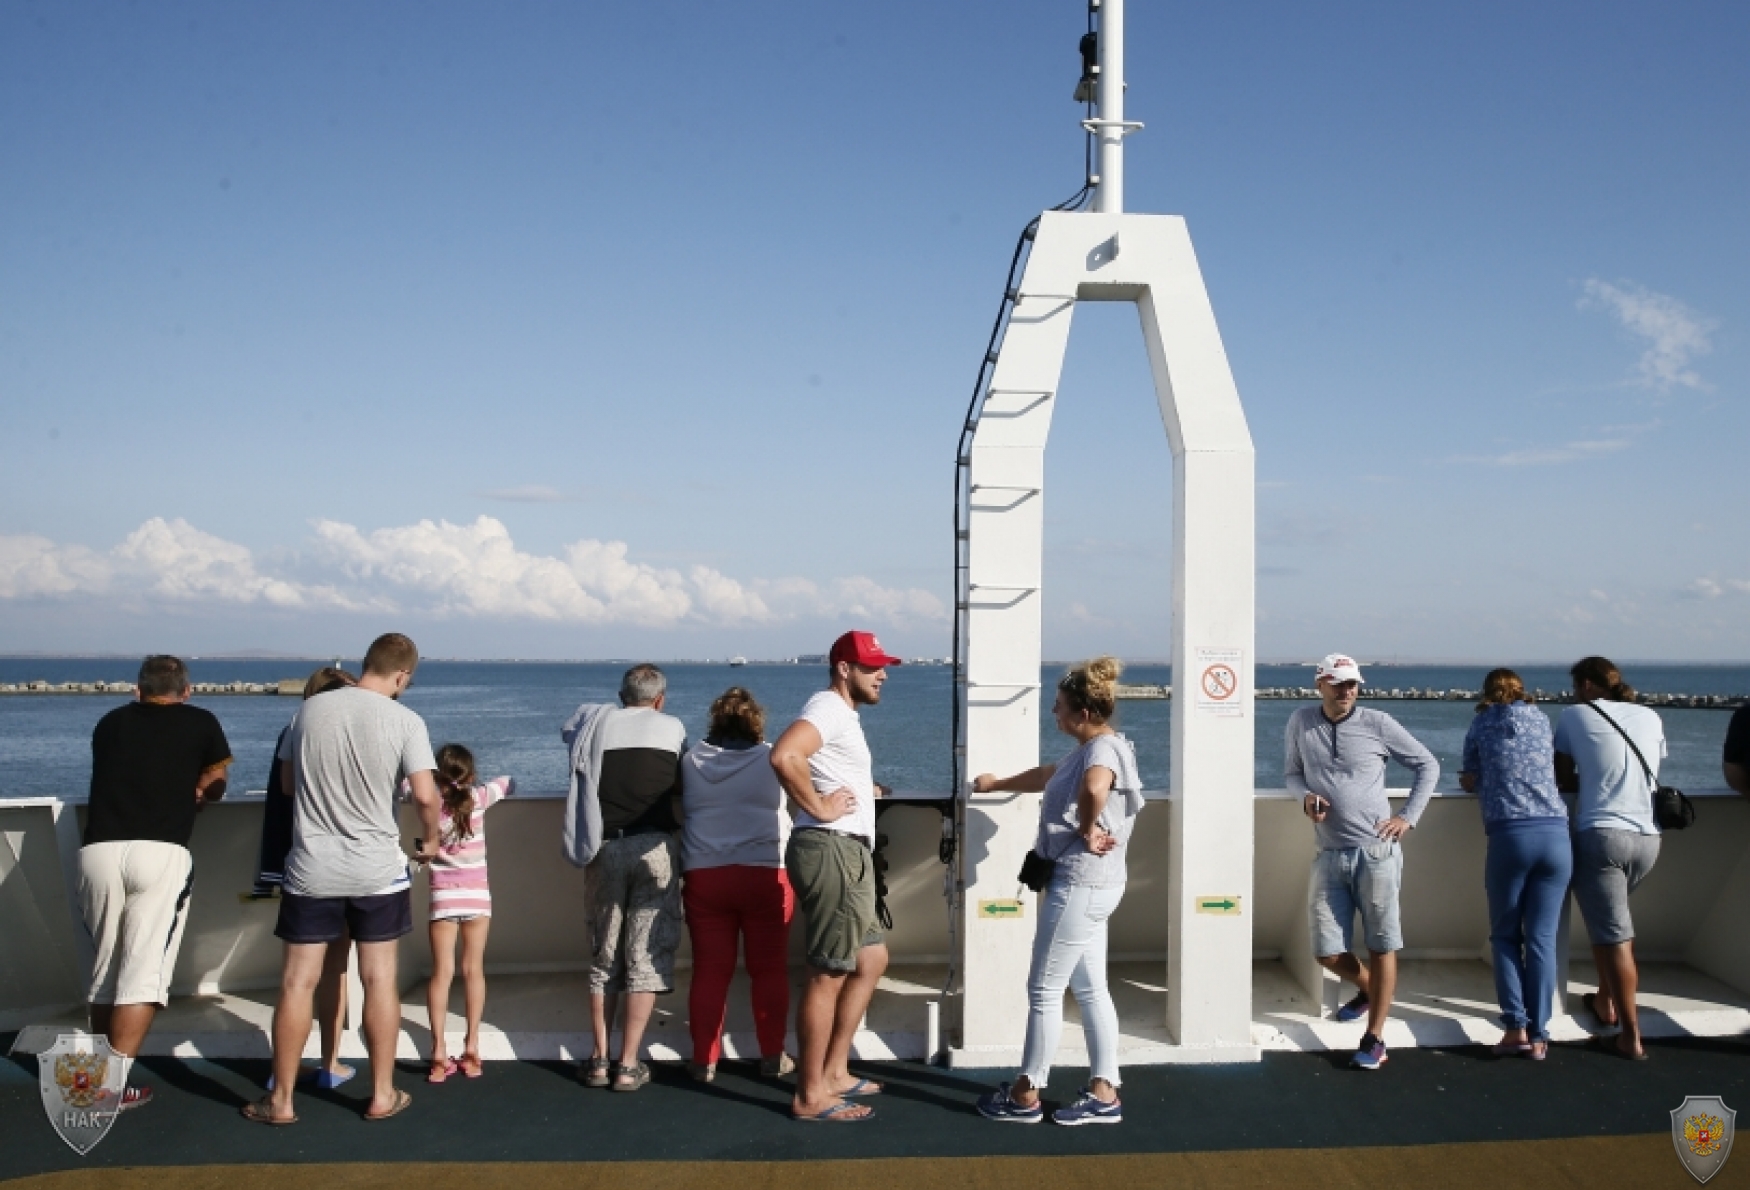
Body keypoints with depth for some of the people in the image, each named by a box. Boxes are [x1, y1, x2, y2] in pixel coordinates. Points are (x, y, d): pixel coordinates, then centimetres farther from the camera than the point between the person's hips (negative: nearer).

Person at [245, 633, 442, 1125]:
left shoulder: (310, 709, 1)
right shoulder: (404, 720, -9)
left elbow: (287, 782, 13)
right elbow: (426, 795, -15)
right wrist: (430, 841, 4)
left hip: (311, 868, 2)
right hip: (378, 869, -2)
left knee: (298, 982, 8)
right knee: (379, 980, 8)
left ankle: (281, 1099, 16)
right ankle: (382, 1095, 17)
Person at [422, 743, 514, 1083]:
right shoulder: (479, 797, -5)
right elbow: (508, 784, 12)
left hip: (443, 898, 0)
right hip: (477, 896, 0)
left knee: (442, 972, 1)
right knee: (473, 970, 7)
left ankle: (439, 1052, -4)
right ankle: (471, 1047, 8)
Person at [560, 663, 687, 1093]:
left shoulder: (596, 720, 10)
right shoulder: (671, 727, 8)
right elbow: (682, 787, 14)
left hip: (605, 848, 2)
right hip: (654, 846, -2)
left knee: (603, 957, 13)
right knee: (647, 958, 3)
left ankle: (599, 1060, 15)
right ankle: (628, 1065, 2)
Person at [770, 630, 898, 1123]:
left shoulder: (844, 713, 20)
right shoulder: (828, 707, -14)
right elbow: (784, 755, -33)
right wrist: (819, 808, -22)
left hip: (849, 855, 11)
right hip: (831, 851, -11)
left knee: (871, 959, 19)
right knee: (828, 975, -4)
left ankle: (834, 1072, 27)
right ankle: (810, 1096, 5)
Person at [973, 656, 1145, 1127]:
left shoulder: (1105, 747, -18)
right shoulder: (1089, 750, 13)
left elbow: (1094, 788, -42)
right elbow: (1046, 776, 32)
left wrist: (1088, 830, -26)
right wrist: (996, 783, 42)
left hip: (1080, 885, -10)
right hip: (1085, 884, 10)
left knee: (1044, 989, 1)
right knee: (1090, 989, 13)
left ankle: (1024, 1096, 12)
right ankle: (1103, 1094, 19)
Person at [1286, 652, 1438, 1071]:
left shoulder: (1377, 724, -4)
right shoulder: (1300, 722, 4)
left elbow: (1428, 765, 6)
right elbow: (1292, 771, 18)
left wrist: (1408, 817, -1)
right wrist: (1306, 796, -4)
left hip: (1376, 851, -3)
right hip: (1329, 855, 3)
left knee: (1382, 945, 3)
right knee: (1327, 952, 5)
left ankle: (1374, 1040, 14)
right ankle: (1369, 990, 37)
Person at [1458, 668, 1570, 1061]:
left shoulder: (1483, 722, 10)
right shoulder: (1542, 719, 18)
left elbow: (1470, 781, 15)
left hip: (1510, 835, -2)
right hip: (1556, 834, 3)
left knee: (1506, 936, 11)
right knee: (1542, 939, 6)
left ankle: (1516, 1026, 2)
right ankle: (1539, 1035, 7)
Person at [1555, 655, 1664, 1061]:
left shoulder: (1576, 715, 2)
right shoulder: (1651, 717, 13)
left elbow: (1563, 779, 7)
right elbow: (1651, 774, 20)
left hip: (1601, 834, -5)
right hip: (1647, 839, 5)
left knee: (1614, 935, -3)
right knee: (1611, 922, 26)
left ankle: (1631, 1037, -3)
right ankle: (1606, 1002, 33)